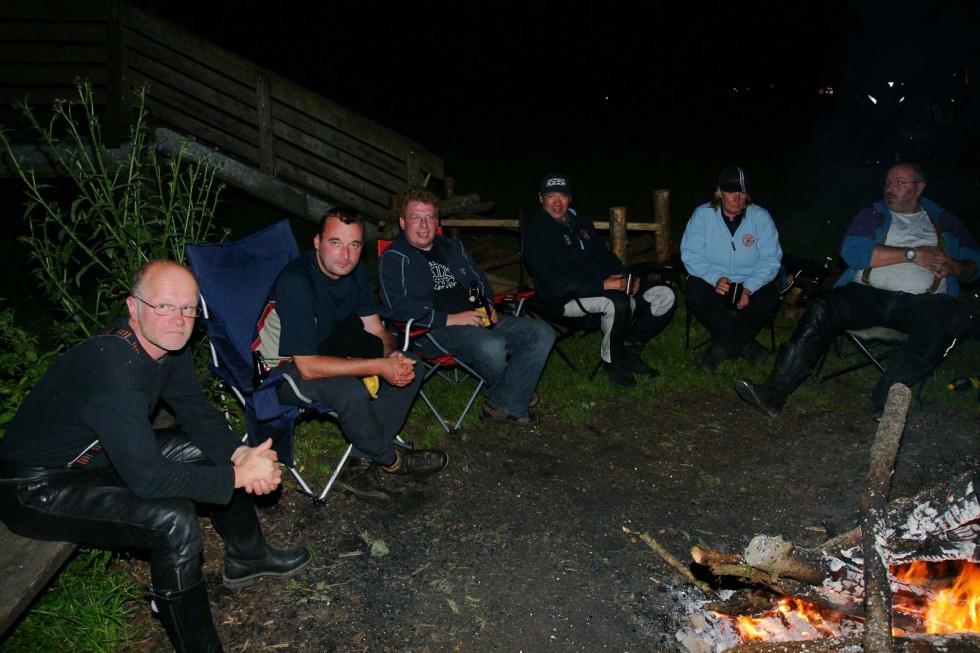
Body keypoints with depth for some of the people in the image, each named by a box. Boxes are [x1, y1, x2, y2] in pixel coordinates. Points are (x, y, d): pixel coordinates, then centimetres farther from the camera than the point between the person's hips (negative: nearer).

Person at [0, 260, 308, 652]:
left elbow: (195, 411, 2)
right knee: (174, 519, -28)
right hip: (36, 489, -9)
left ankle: (245, 559, 27)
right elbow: (145, 477, -36)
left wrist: (238, 454, -16)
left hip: (100, 456, 9)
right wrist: (239, 476, -29)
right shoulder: (112, 366, -34)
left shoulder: (167, 342, -7)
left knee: (216, 451, 7)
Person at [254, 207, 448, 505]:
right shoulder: (297, 282, -29)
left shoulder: (356, 273, -5)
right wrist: (379, 366, -33)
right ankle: (391, 459, -7)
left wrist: (394, 355, -21)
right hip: (284, 369, -8)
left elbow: (377, 331, 4)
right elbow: (308, 367, -30)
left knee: (409, 367, -9)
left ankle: (361, 463, -13)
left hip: (328, 354, 8)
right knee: (351, 391, -36)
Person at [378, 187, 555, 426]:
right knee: (492, 346, -35)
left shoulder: (452, 247, 22)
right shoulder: (394, 258, -1)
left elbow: (480, 282, 29)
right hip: (432, 331, -7)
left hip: (477, 321, 7)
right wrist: (449, 319, -19)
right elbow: (398, 306, -14)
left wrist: (488, 307, 6)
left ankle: (505, 406, -13)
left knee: (542, 333, -9)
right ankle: (516, 391, 1)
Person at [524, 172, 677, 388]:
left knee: (664, 296, -4)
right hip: (568, 298, -8)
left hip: (603, 286, 8)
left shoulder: (581, 222, 17)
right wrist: (603, 285, -24)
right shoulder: (538, 231, -10)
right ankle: (612, 363, -11)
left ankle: (630, 351, 9)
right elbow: (556, 284, -19)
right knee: (619, 303, -37)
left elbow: (604, 256, 21)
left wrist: (627, 277, 0)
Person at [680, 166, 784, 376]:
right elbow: (690, 254, -11)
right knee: (695, 294, -33)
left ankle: (719, 350, -23)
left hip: (750, 282, 1)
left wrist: (749, 288, -23)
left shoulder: (760, 217, -3)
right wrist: (715, 279, -27)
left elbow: (770, 259, -7)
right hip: (711, 279, -1)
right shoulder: (703, 215, -5)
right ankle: (745, 344, -20)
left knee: (769, 299, -29)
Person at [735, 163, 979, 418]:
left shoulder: (946, 222, 24)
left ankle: (887, 393, -38)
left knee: (955, 316, -33)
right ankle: (775, 391, -36)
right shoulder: (871, 215, 18)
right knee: (823, 309, -29)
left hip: (921, 301, 1)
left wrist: (956, 267, -5)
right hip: (868, 293, 0)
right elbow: (852, 251, -2)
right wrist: (913, 254, -4)